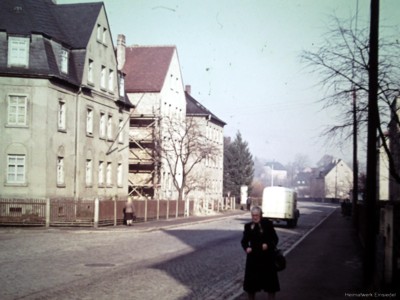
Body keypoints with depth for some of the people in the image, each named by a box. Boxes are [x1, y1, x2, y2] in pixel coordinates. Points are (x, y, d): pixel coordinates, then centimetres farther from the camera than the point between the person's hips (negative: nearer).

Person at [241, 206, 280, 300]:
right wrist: (246, 247, -15)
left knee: (270, 281, 7)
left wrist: (268, 245, -22)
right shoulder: (248, 226, 1)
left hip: (267, 257, -2)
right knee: (250, 281, 9)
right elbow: (244, 240, 5)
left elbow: (275, 238, -4)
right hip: (253, 257, 2)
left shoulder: (267, 224, -4)